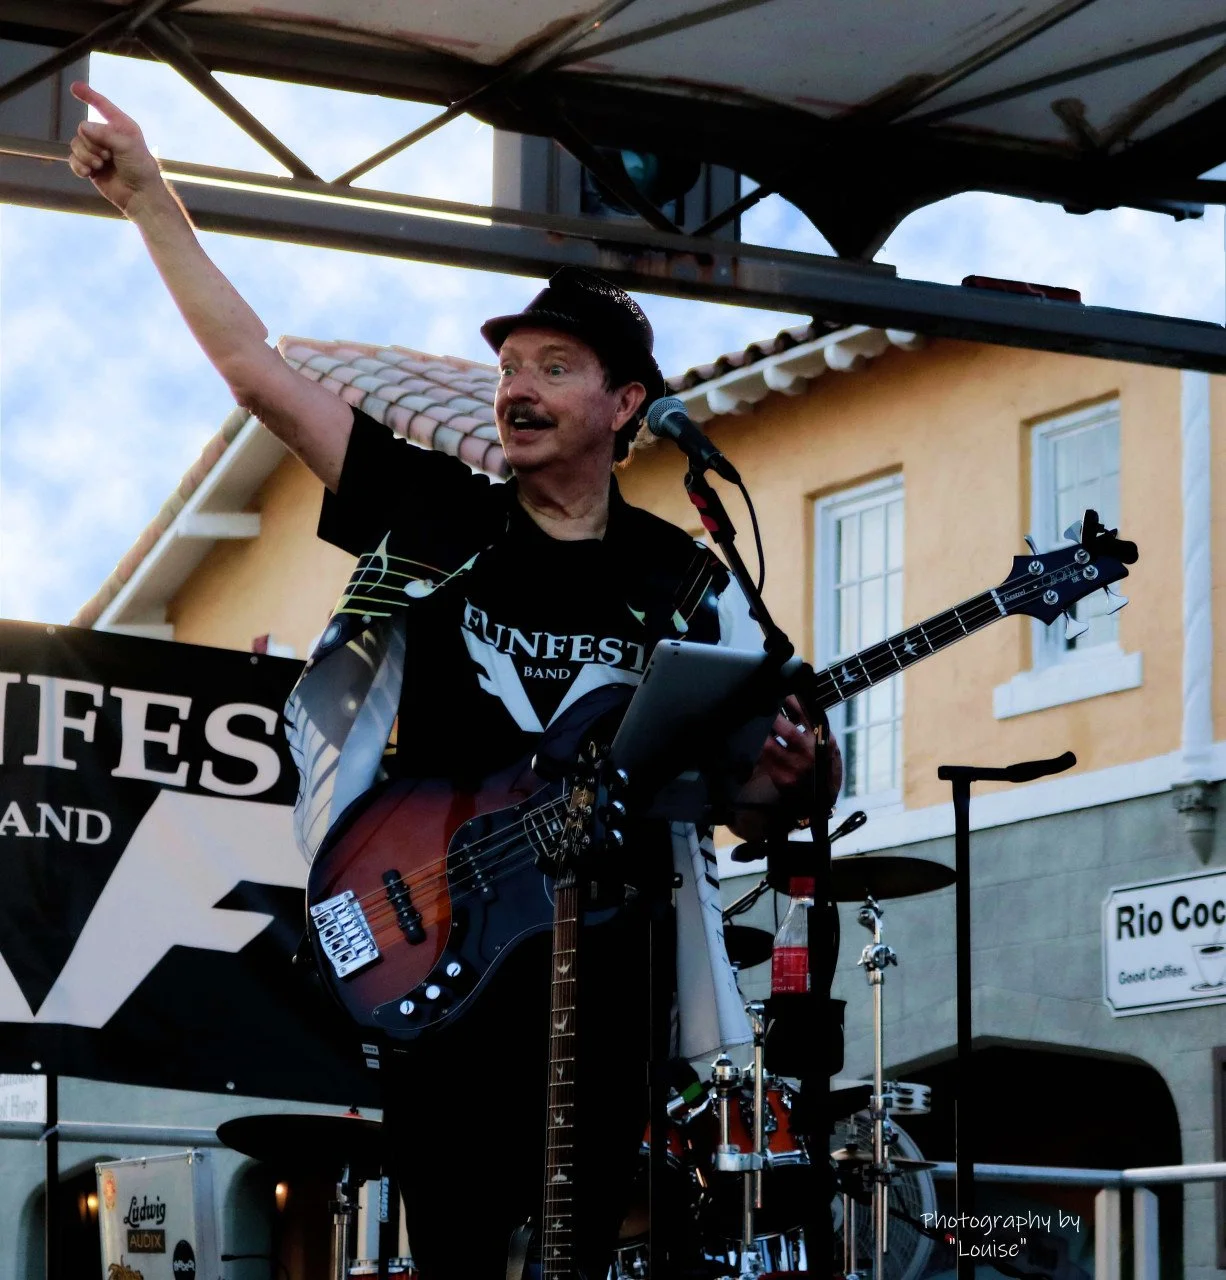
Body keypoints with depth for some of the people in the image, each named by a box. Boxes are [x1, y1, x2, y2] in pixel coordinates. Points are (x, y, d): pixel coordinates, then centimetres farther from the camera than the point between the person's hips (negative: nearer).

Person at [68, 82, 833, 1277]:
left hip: (606, 964, 1)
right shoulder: (432, 519, 6)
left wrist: (781, 780, -14)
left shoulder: (684, 587, 9)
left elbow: (738, 784, 10)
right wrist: (148, 197, -1)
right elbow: (253, 367, 3)